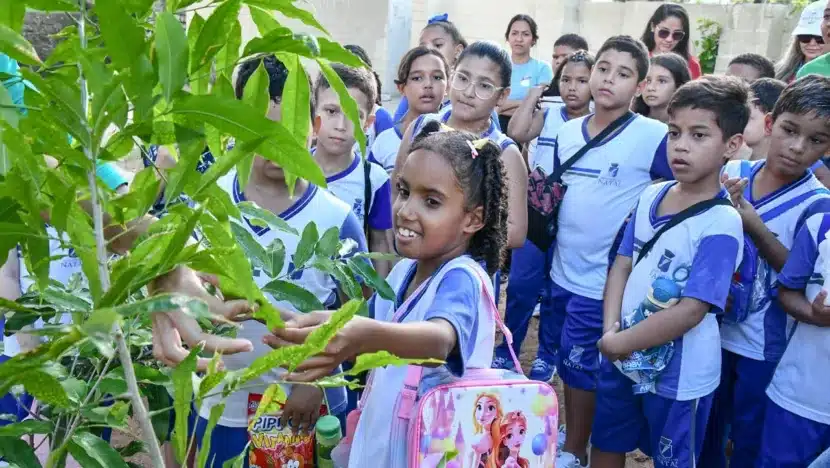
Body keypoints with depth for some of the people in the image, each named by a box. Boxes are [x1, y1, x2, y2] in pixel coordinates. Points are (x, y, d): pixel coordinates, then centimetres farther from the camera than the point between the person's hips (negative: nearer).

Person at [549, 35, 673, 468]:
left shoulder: (653, 136, -15)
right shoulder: (567, 132, 4)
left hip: (605, 278, -6)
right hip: (563, 270, 6)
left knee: (580, 366, 6)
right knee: (570, 363, 20)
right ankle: (573, 433, 41)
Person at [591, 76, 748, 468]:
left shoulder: (722, 223, -21)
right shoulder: (652, 196, -2)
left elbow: (691, 311, -23)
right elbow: (622, 266, 1)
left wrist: (620, 343, -16)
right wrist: (610, 332, -12)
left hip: (679, 374, -6)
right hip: (621, 355, 6)